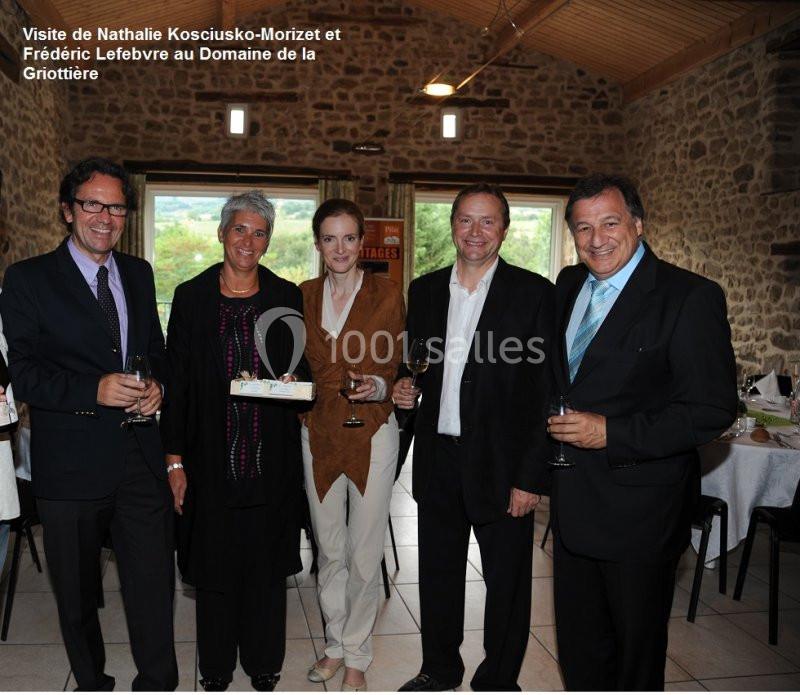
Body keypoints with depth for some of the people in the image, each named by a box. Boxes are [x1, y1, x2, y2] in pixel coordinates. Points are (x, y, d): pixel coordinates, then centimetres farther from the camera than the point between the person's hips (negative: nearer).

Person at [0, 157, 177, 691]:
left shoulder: (139, 274, 10)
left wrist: (156, 384, -4)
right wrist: (95, 391, -24)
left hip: (141, 456, 3)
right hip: (72, 462, -2)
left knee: (154, 582, 5)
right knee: (77, 591, 16)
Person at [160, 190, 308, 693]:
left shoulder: (287, 297, 4)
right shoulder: (191, 297, 1)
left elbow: (303, 368, 12)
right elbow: (177, 383, 0)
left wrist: (295, 382, -12)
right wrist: (175, 459, -3)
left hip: (272, 457, 1)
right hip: (211, 457, 0)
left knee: (267, 561, 10)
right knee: (214, 561, 11)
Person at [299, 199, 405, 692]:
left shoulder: (387, 294, -5)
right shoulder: (304, 296, 5)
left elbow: (401, 368, -2)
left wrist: (379, 386, -21)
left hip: (372, 435, -3)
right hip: (319, 435, 3)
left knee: (364, 554, 5)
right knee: (329, 549, 15)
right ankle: (335, 645, 35)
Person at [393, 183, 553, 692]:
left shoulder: (535, 293, -8)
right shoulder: (425, 290, 7)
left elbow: (547, 393, -10)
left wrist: (532, 477, -13)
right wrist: (406, 389, -5)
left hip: (502, 464, -4)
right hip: (439, 458, 4)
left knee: (507, 581, 11)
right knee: (438, 571, 18)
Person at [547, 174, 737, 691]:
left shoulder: (691, 297, -15)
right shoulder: (569, 285, 6)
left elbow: (714, 409, -18)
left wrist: (610, 433, -23)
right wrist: (555, 422, 4)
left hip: (640, 507, -6)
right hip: (574, 499, 6)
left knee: (637, 643, 14)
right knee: (577, 638, 20)